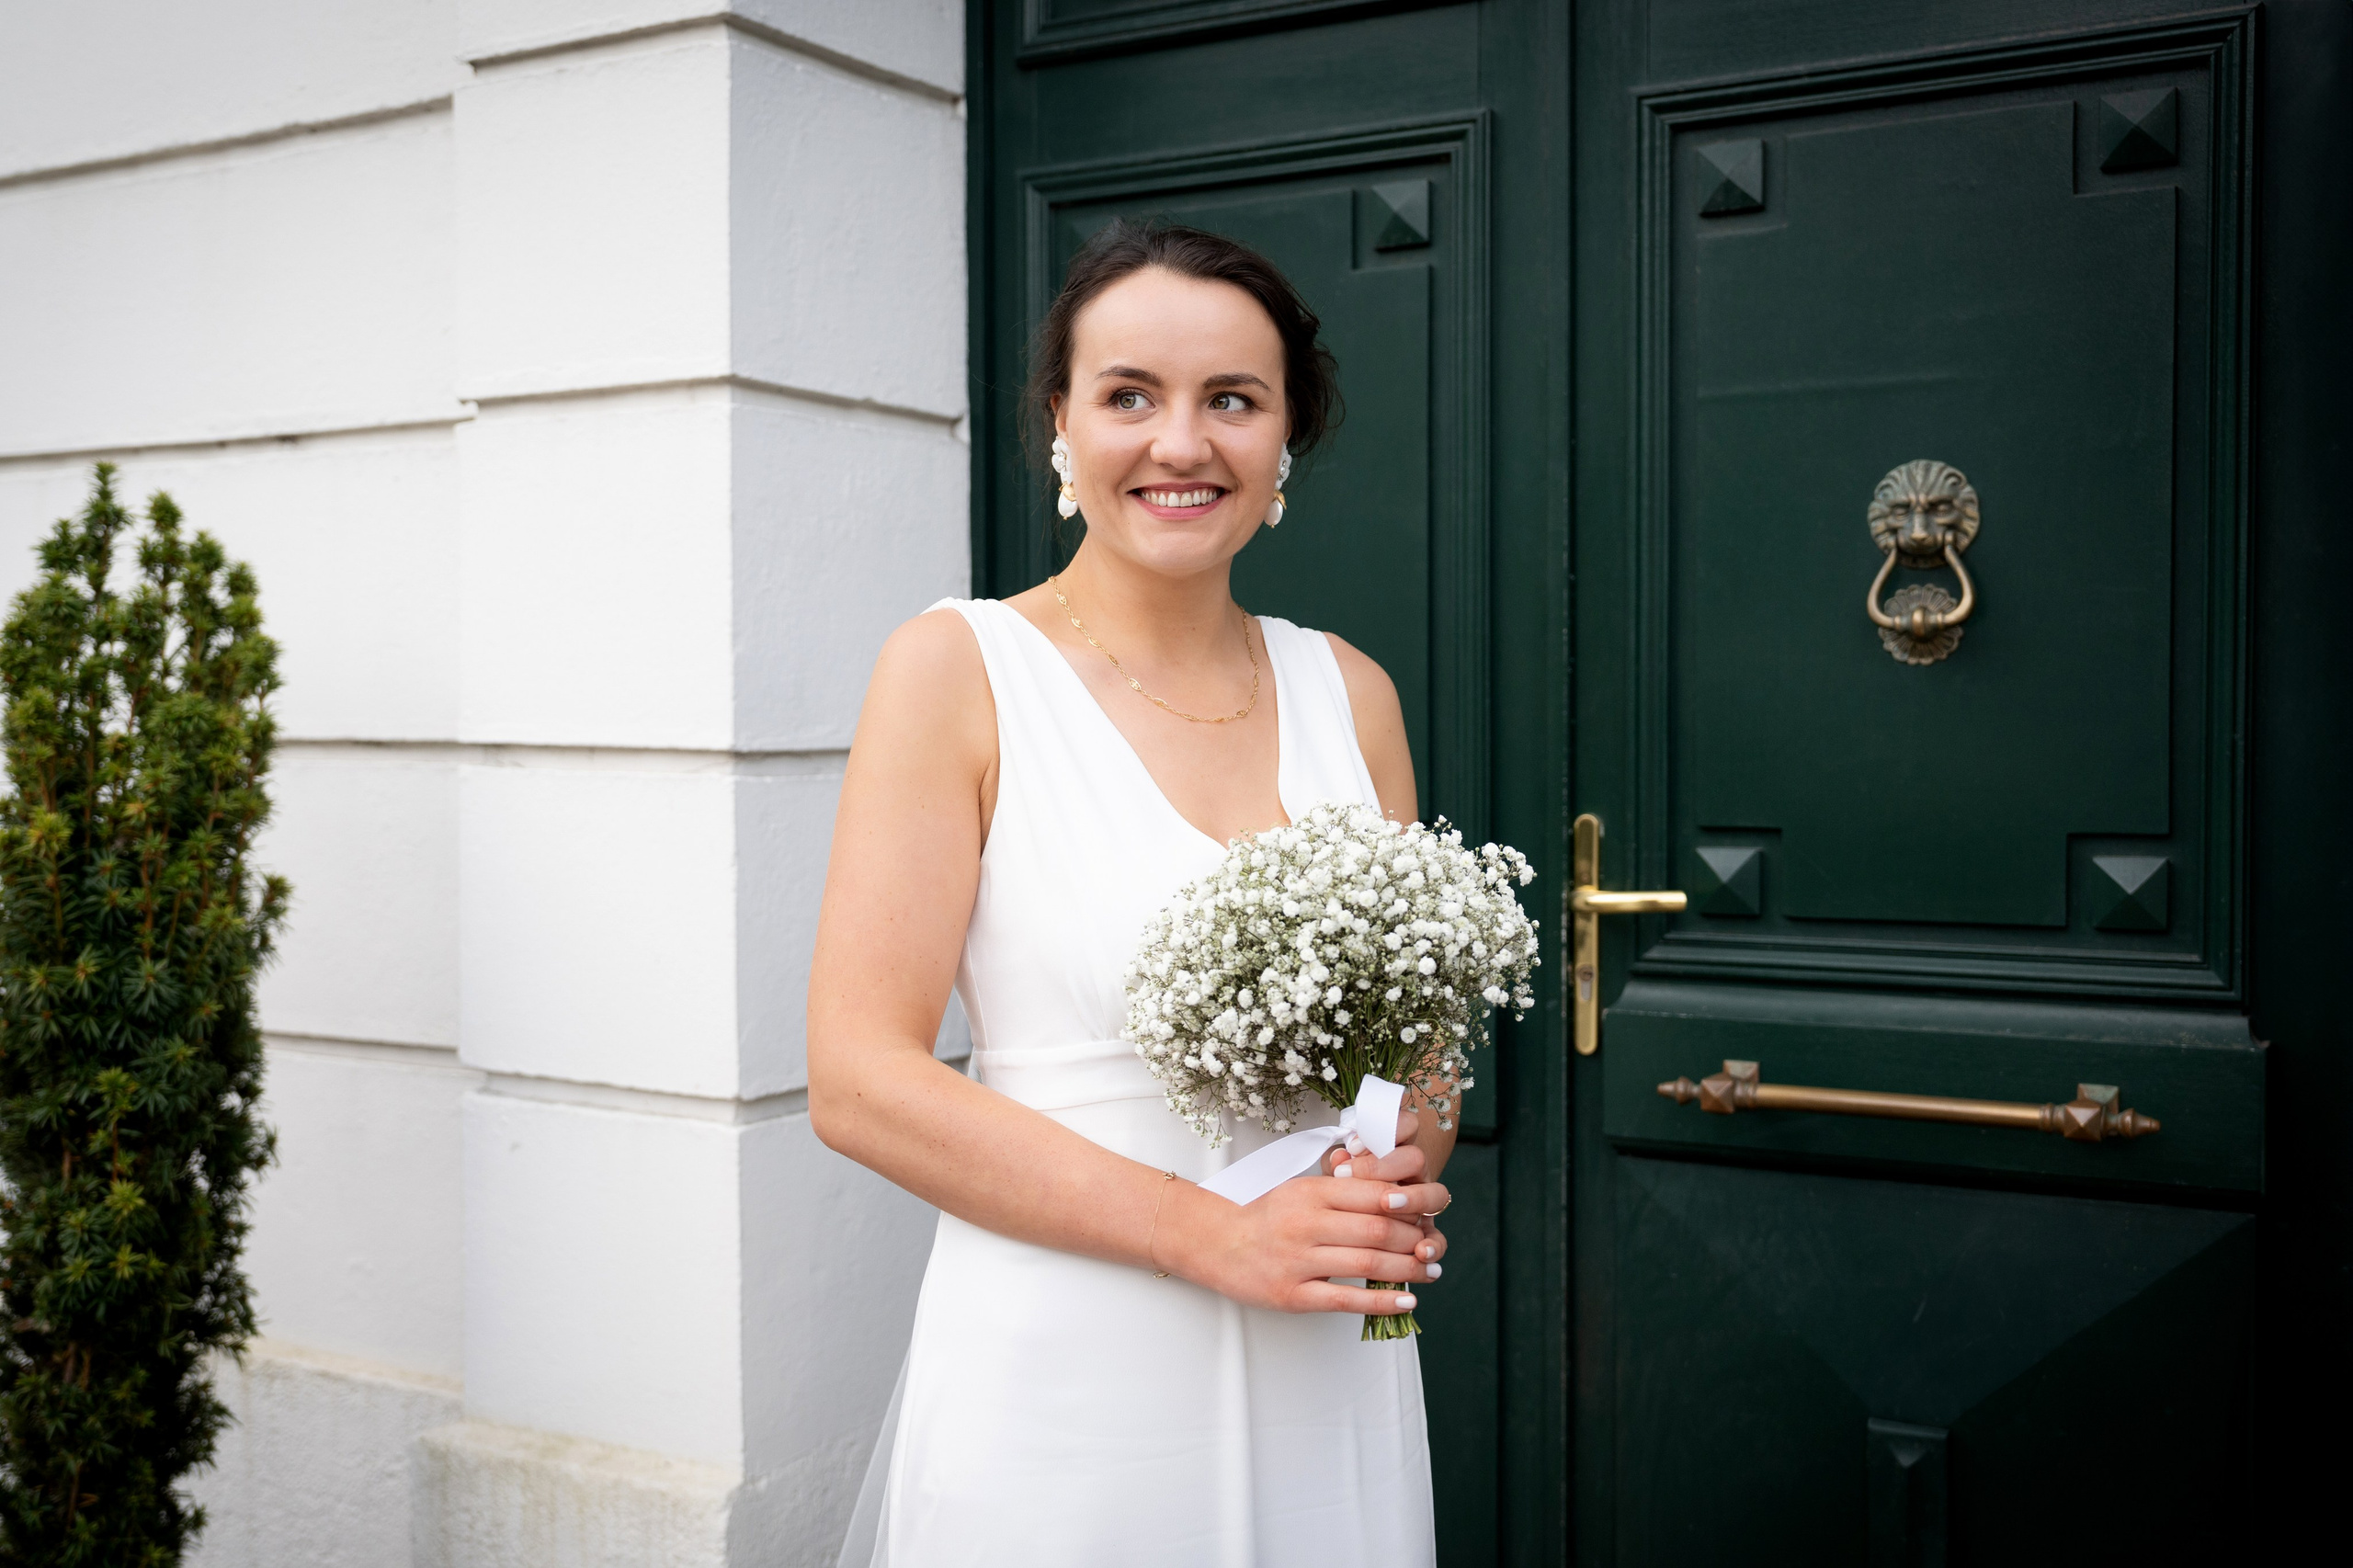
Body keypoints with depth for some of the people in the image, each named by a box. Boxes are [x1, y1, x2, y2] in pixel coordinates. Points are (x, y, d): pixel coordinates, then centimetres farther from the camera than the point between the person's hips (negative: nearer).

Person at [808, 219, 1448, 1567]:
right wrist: (1215, 1235, -17)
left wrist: (1410, 1168, -7)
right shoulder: (960, 669, -7)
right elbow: (859, 1080, -13)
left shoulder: (1350, 693, 6)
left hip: (1327, 1383, 4)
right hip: (1065, 1389, -4)